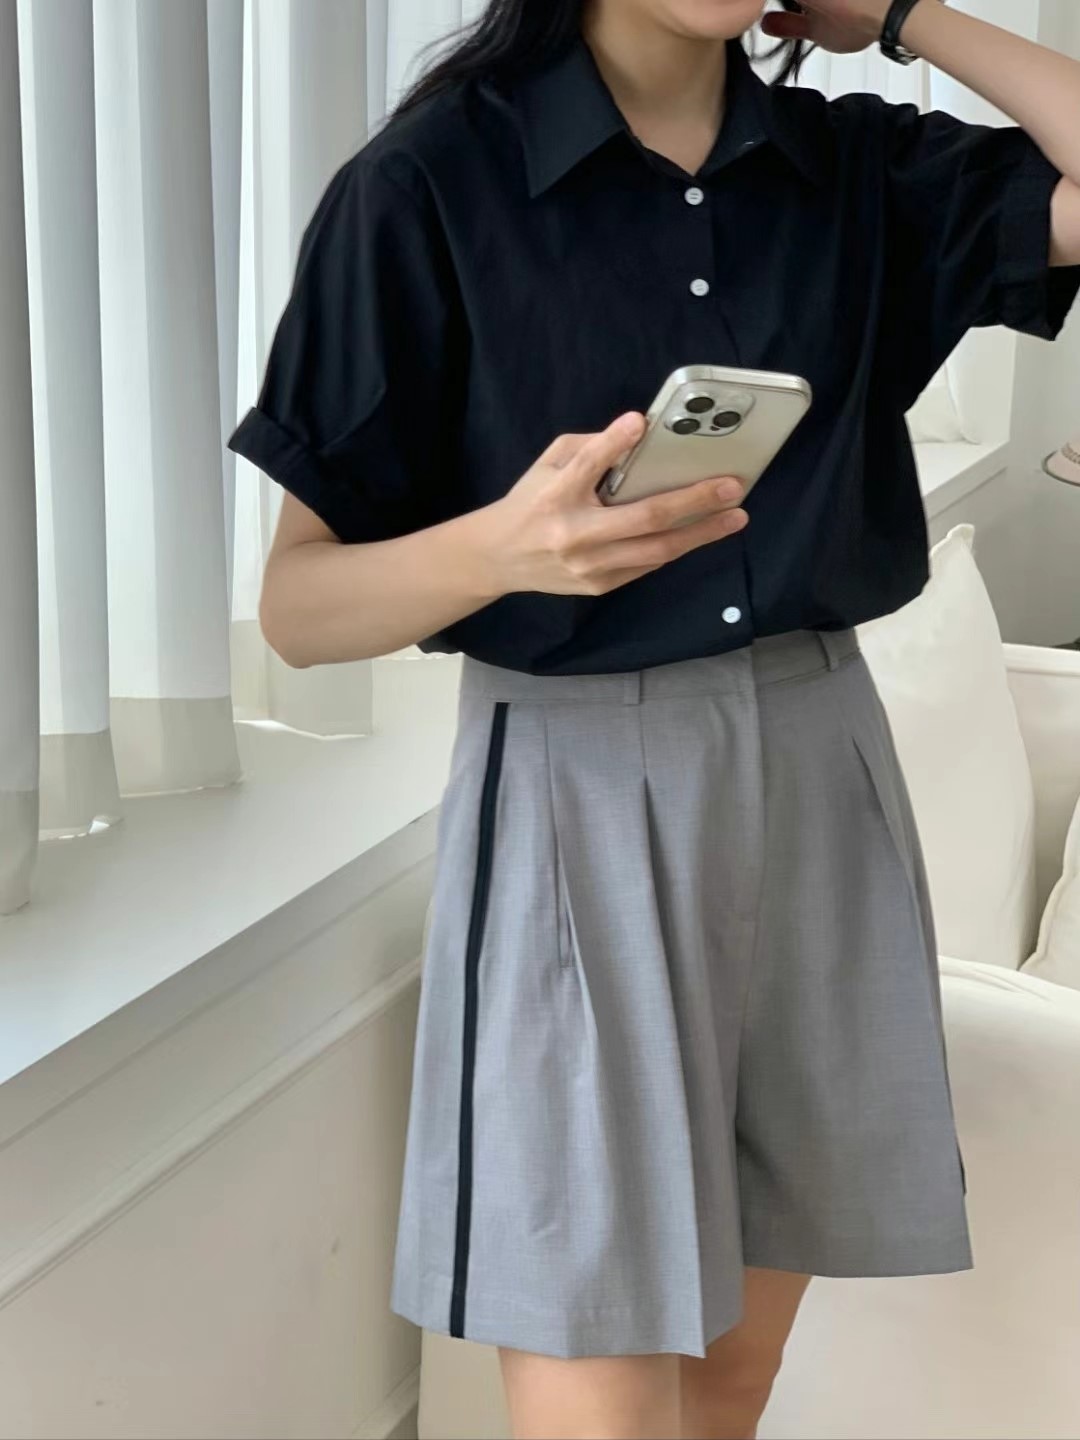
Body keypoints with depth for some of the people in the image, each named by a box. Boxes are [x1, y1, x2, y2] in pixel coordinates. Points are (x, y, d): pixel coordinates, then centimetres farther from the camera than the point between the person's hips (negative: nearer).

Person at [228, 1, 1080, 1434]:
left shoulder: (859, 169, 6)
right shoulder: (430, 183, -7)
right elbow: (298, 606, -7)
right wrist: (509, 546, -28)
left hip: (818, 779, 4)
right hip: (579, 800, -4)